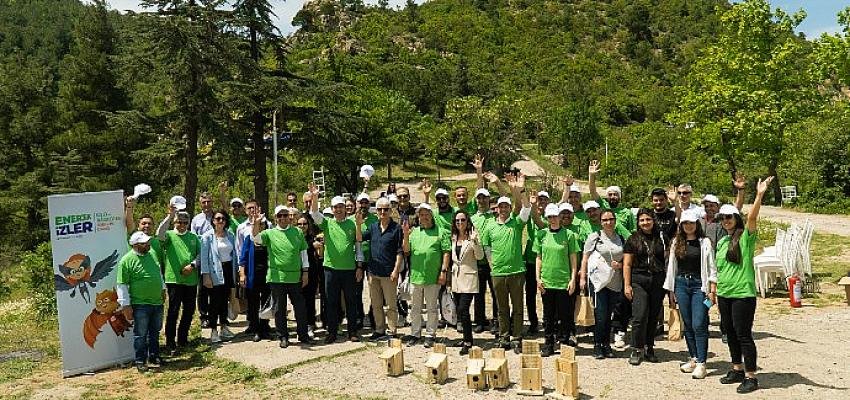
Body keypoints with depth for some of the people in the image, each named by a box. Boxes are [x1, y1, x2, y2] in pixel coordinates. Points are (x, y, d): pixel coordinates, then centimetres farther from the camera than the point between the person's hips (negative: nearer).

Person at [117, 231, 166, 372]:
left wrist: (162, 289, 22)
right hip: (140, 304, -6)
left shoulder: (151, 255, 7)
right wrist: (125, 305, -14)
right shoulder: (127, 260, -14)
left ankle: (154, 357, 30)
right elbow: (121, 285, -13)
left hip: (157, 302, 7)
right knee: (141, 335, 2)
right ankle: (141, 361, 13)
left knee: (155, 333, 17)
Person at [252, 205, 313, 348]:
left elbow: (303, 252, 10)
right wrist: (255, 224, -31)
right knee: (279, 308, 6)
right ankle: (283, 337, 17)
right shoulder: (270, 233, 3)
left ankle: (303, 335, 18)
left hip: (295, 276, 1)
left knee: (300, 307, 6)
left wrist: (305, 272, 7)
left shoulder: (297, 232, 8)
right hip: (276, 277, -1)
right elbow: (255, 238, -14)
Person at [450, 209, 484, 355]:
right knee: (459, 310, 10)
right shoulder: (453, 238, 11)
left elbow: (480, 256, -14)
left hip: (469, 278, -6)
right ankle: (467, 338, 22)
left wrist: (474, 241, -24)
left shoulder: (472, 236, -6)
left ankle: (468, 342, -5)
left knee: (463, 309, -13)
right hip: (456, 278, 7)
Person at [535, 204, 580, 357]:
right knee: (548, 315, 8)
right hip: (546, 281, 2)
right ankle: (548, 345, 17)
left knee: (563, 315, 3)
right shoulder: (541, 234, 6)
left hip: (564, 281, -2)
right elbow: (538, 258, 10)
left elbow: (573, 258, 2)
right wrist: (538, 278, 3)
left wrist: (573, 279, -3)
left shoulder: (568, 234, 0)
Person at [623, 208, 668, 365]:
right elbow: (627, 264, 3)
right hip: (639, 281, -2)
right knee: (640, 315, -10)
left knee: (653, 316, 7)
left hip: (658, 281, 2)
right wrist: (627, 285, -4)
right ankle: (636, 350, 0)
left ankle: (649, 348, 19)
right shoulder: (633, 240, 5)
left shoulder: (661, 238, 9)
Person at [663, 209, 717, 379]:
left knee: (699, 325, -9)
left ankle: (701, 363, -5)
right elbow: (672, 266, 12)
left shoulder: (705, 242, -1)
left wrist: (712, 291, -8)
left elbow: (712, 268, -2)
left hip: (699, 285, -4)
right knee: (688, 324, 8)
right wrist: (671, 289, 10)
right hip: (681, 284, 4)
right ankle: (693, 358, 18)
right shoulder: (676, 242, 10)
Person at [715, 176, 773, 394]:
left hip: (743, 294, -7)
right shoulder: (721, 242, 12)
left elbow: (752, 217, -26)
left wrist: (760, 195, -37)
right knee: (730, 333, 15)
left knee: (743, 335, -3)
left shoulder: (746, 237, -7)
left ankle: (751, 376, 6)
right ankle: (737, 369, 29)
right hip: (724, 294, 7)